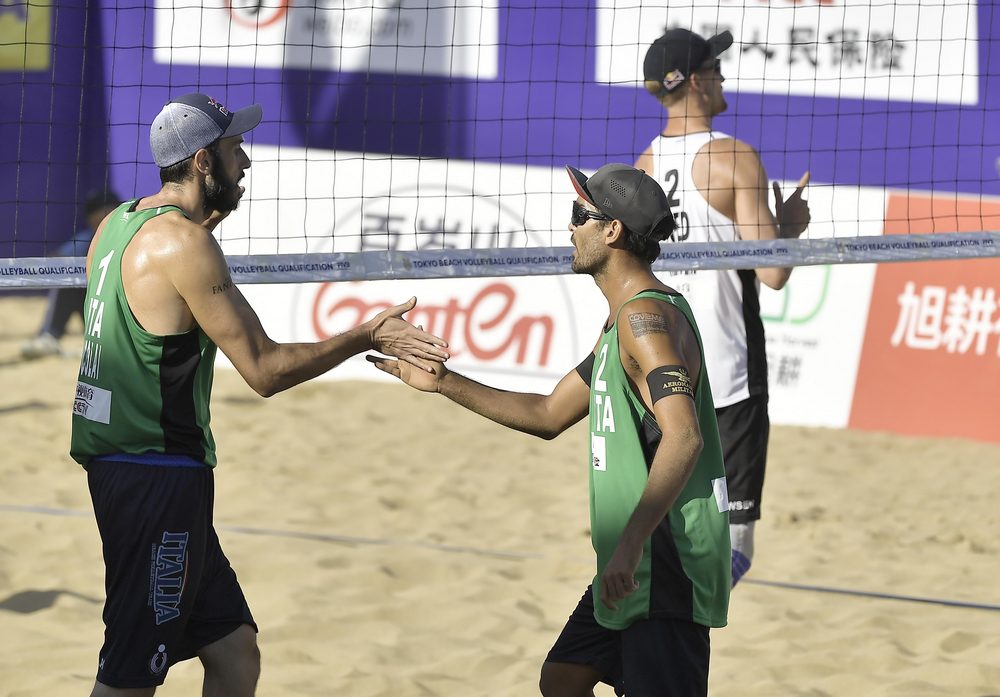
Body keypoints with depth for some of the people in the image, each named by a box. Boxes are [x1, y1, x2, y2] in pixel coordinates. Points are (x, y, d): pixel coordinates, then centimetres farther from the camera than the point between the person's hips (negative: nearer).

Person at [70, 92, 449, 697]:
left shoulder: (118, 225, 10)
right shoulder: (183, 242, -17)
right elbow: (265, 369, -17)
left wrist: (210, 215, 25)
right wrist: (368, 338, -8)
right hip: (159, 478, -10)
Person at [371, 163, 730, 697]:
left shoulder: (646, 317, -17)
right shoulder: (622, 322, 17)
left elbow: (683, 437, -30)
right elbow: (549, 415, 25)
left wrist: (630, 544, -36)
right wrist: (444, 383, 22)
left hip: (667, 567, -11)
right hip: (634, 565, 11)